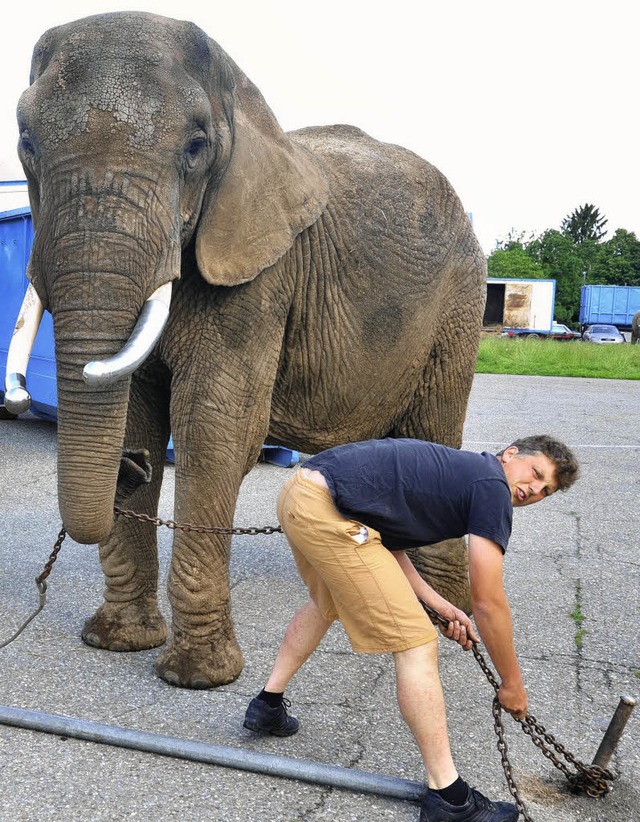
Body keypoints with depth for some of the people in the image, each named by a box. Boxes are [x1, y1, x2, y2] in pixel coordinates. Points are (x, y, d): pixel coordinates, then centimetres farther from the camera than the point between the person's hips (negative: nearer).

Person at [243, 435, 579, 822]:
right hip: (327, 512, -10)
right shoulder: (492, 487, -1)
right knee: (416, 644, -3)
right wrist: (512, 683, 10)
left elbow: (387, 543, 22)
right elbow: (488, 602, -3)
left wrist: (439, 604, 18)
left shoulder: (453, 471, 24)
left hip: (298, 491, 10)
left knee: (327, 604, 36)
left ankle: (267, 704, 47)